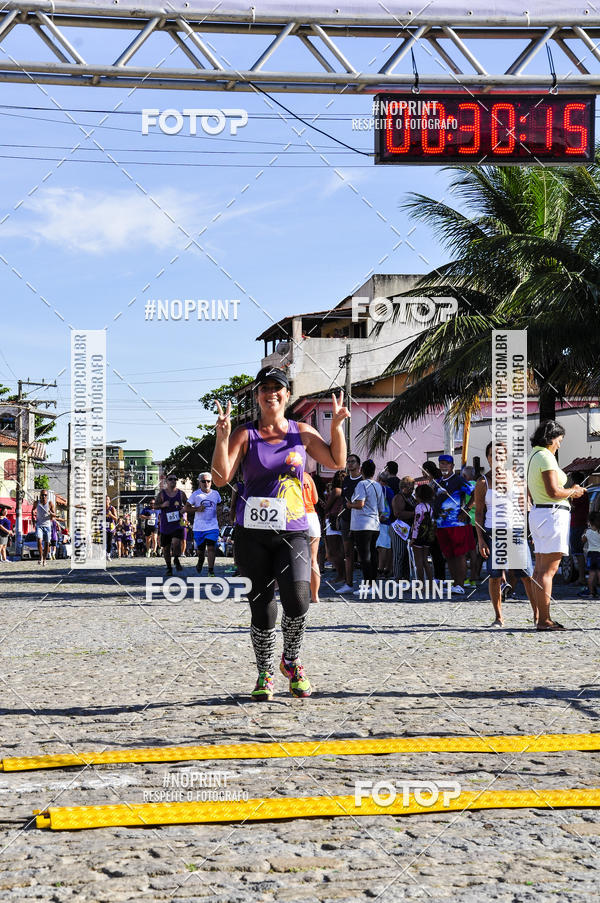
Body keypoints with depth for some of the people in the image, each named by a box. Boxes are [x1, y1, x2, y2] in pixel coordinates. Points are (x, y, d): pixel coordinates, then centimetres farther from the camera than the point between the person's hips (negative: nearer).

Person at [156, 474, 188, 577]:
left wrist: (184, 509, -7)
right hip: (165, 525, 1)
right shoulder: (161, 493, 2)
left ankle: (176, 560, 3)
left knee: (176, 542, -23)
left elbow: (187, 505, 15)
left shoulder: (181, 493, 5)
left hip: (177, 523, -1)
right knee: (165, 547, 7)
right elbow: (155, 506, 3)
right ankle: (169, 568, 22)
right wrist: (162, 505, -17)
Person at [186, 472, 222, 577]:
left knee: (211, 548, -13)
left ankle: (211, 571, -11)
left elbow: (220, 504, 26)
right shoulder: (196, 494, -1)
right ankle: (200, 560, 43)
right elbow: (187, 508, 1)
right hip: (199, 527, 0)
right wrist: (197, 509, -14)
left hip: (212, 526, 0)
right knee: (200, 548, 9)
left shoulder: (215, 494, 6)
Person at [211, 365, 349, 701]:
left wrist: (337, 426, 2)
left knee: (297, 599, -18)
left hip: (293, 532, 1)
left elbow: (337, 462, 14)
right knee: (262, 607, 2)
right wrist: (222, 438, -19)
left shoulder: (302, 432, 10)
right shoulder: (245, 434, 3)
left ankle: (292, 660, 8)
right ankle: (266, 674, 20)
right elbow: (221, 478, -7)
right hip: (253, 534, -1)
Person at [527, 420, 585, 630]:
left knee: (540, 569, 11)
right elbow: (553, 491, -21)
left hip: (538, 512, 10)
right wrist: (573, 491, -3)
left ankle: (538, 616, 14)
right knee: (548, 570, -10)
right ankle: (544, 620, -11)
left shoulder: (533, 456, 16)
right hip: (552, 514, -10)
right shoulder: (546, 457, -13)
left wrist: (569, 491, 22)